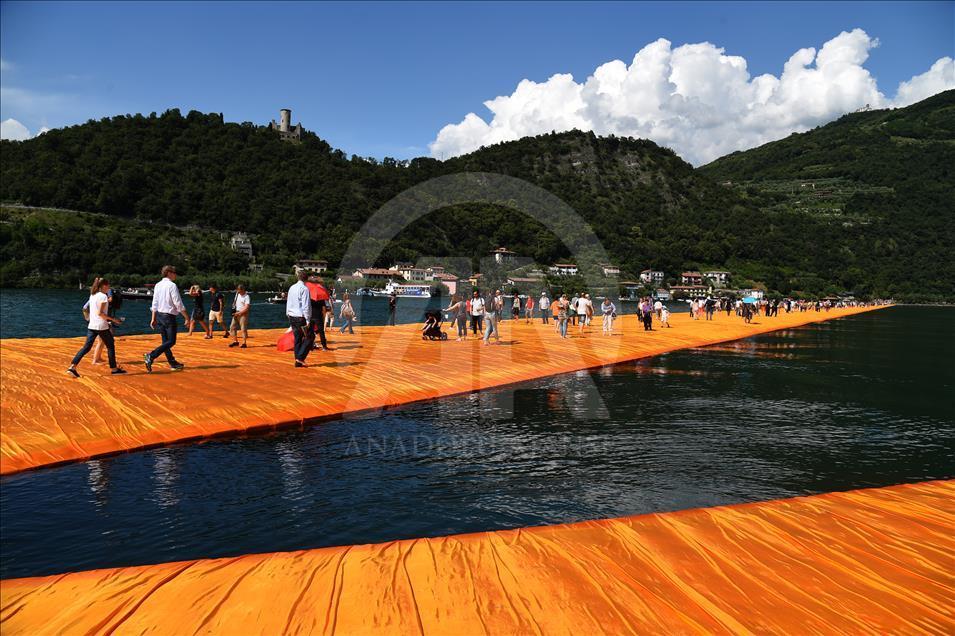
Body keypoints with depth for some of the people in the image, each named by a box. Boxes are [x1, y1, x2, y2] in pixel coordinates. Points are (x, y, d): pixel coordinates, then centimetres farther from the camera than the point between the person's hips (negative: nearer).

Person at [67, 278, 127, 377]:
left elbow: (95, 311, 17)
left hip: (91, 326, 7)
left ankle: (72, 367, -5)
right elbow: (100, 313, -18)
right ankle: (114, 369, 12)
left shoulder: (92, 295, 12)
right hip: (102, 326, -7)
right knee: (110, 346, 7)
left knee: (86, 347, 5)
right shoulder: (103, 296, -12)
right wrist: (113, 319, -14)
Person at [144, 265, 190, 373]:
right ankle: (150, 356, -15)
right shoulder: (172, 285, -13)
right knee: (171, 342, -3)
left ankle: (173, 363, 20)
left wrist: (153, 318, 14)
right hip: (169, 316, -9)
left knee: (165, 341, 12)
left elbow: (154, 303, 10)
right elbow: (178, 304, -16)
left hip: (159, 315, 9)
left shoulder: (158, 285, 9)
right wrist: (186, 318, -11)